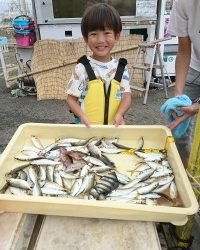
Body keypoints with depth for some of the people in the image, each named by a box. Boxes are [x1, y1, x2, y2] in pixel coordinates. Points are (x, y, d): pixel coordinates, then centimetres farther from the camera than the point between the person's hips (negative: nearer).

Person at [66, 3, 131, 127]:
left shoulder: (121, 68, 1)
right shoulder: (82, 68, -7)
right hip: (87, 127, -2)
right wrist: (82, 117, -19)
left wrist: (119, 115, -18)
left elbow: (126, 96, 0)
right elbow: (71, 98, -4)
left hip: (114, 126, 2)